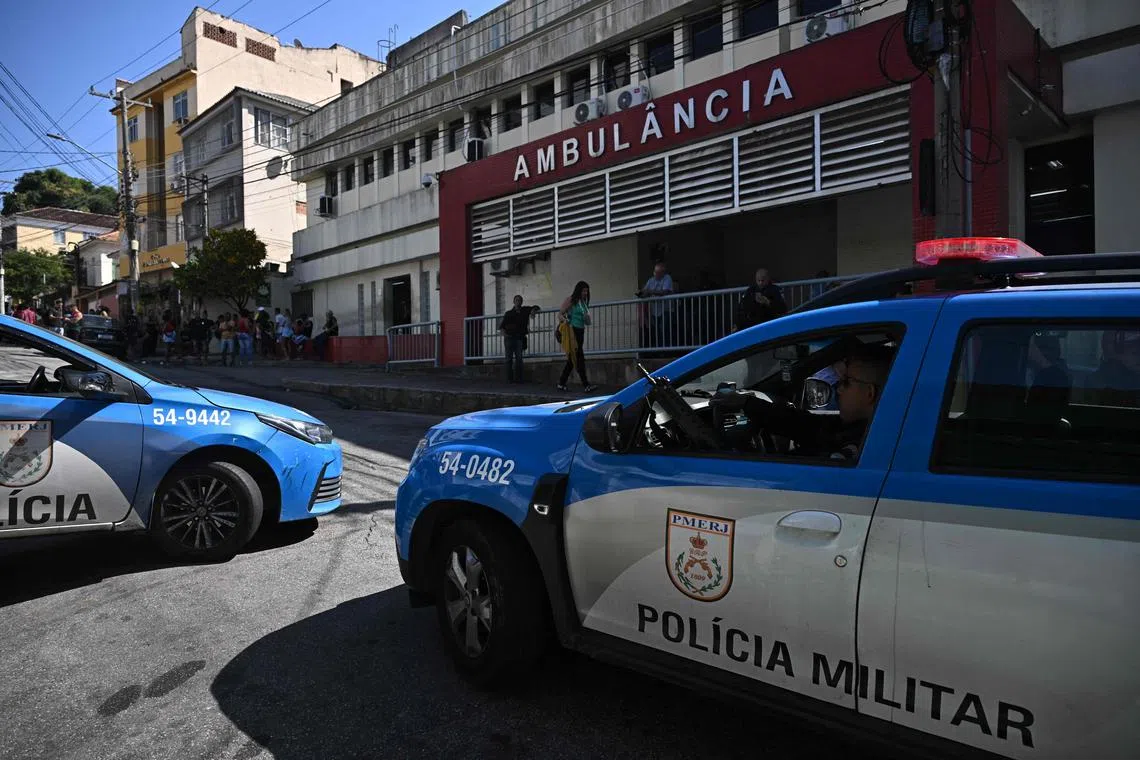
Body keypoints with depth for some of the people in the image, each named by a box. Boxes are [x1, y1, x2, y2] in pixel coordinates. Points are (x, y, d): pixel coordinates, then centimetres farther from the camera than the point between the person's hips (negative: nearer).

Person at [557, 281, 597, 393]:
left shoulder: (584, 302, 18)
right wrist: (565, 320, -25)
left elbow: (587, 322, 21)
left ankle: (561, 383, 19)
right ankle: (586, 385, -14)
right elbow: (560, 314, -6)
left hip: (580, 332, 8)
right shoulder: (571, 300, -3)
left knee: (572, 359, 10)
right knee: (579, 358, -11)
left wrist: (587, 318, -2)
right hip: (572, 331, -8)